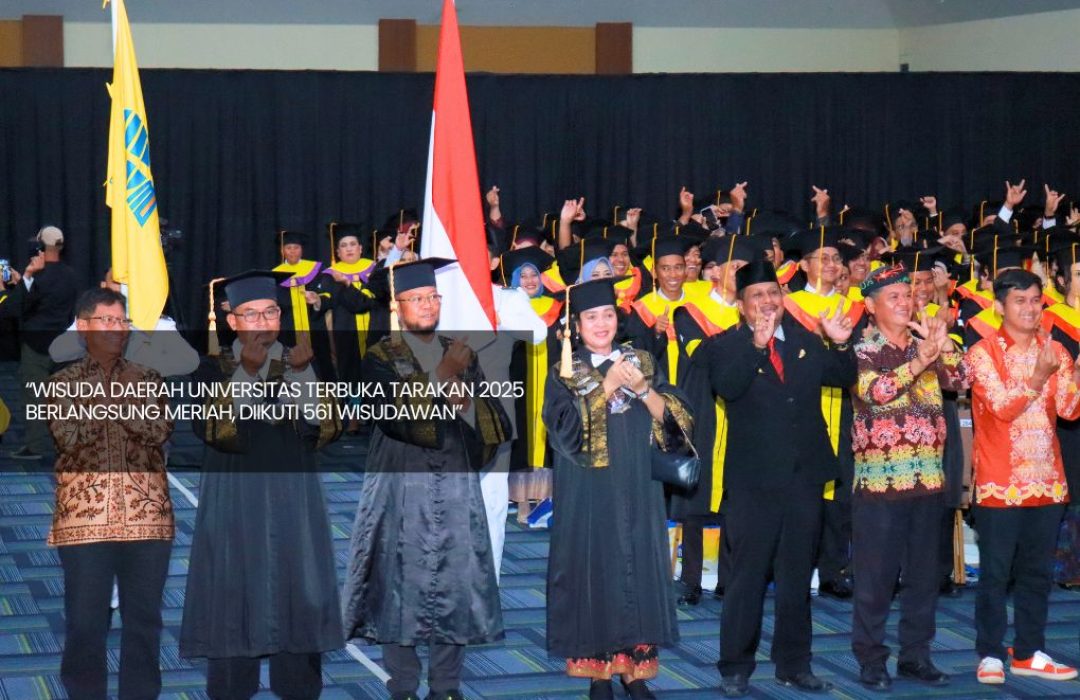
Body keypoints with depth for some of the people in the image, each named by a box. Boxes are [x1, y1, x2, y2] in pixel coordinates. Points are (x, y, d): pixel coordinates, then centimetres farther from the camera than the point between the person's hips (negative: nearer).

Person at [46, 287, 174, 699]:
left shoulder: (147, 380, 11)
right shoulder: (64, 383, 7)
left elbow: (160, 431, -5)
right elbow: (68, 436, -8)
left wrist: (115, 401, -13)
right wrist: (109, 403, -10)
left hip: (146, 515, 2)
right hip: (84, 518, -2)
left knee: (144, 617, 6)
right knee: (85, 619, 1)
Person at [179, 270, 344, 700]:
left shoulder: (303, 363, 8)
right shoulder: (214, 369, 3)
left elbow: (324, 426, -7)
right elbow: (210, 428, -15)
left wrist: (303, 372, -19)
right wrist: (246, 372, -23)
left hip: (293, 498, 2)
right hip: (234, 499, -2)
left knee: (297, 595, 1)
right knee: (235, 595, -1)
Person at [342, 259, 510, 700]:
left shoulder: (461, 353, 12)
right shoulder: (381, 358, 0)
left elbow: (493, 419, 8)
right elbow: (395, 415, -15)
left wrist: (464, 396, -11)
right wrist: (441, 376, -16)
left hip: (456, 485, 4)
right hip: (402, 486, -3)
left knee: (455, 583, 2)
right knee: (402, 585, -2)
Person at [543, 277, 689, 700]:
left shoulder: (643, 363, 10)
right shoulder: (565, 374, 2)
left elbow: (673, 417, 1)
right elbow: (567, 428, -13)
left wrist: (641, 388, -16)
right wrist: (608, 386, -18)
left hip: (638, 492, 2)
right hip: (590, 494, -2)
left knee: (639, 568, 2)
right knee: (594, 570, -1)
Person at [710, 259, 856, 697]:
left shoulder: (805, 341, 9)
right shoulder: (727, 347, -4)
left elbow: (843, 378, 8)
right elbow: (726, 387, -22)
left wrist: (839, 345, -10)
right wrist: (756, 344, -34)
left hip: (804, 477, 4)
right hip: (754, 480, -4)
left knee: (797, 578, 13)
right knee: (747, 578, 1)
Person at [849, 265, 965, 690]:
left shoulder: (926, 346, 13)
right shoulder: (861, 351, -3)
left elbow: (959, 380, -1)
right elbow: (875, 392, -20)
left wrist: (943, 344, -17)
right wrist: (921, 360, -28)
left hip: (928, 479, 5)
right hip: (880, 480, -5)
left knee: (924, 575, 10)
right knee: (876, 577, -1)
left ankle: (916, 655, 20)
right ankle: (870, 660, 7)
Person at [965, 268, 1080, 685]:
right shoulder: (984, 352, -5)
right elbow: (1002, 407, -15)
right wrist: (1038, 377, -26)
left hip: (1047, 479, 5)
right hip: (1000, 482, -4)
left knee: (1038, 571, 10)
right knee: (994, 572, 1)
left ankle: (1028, 653, 19)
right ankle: (990, 654, 8)